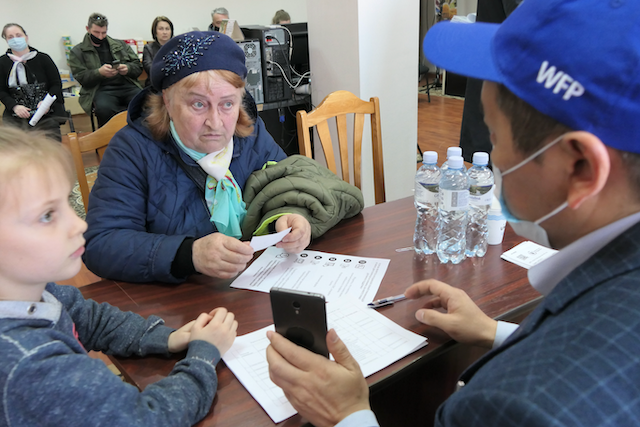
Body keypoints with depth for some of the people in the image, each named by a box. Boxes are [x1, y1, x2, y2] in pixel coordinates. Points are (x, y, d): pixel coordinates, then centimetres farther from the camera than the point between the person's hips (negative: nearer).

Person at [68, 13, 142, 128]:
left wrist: (128, 69, -7)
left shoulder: (120, 45, 22)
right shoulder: (77, 51, 15)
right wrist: (99, 73, -16)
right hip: (101, 89, -2)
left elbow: (138, 67, 18)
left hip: (127, 85, 2)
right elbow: (80, 77, 3)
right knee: (104, 108, -39)